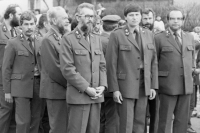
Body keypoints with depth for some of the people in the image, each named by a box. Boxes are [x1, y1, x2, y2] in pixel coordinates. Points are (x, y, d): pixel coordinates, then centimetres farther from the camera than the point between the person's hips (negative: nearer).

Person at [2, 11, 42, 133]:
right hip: (21, 86, -4)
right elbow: (6, 68, -1)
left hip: (38, 86, 4)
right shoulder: (13, 43, -1)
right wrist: (7, 91, -4)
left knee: (36, 120, 7)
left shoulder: (41, 42, 10)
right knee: (23, 121, -6)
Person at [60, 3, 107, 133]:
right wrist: (86, 88, -14)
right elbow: (67, 68, -11)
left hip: (96, 95, 5)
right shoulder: (68, 39, -4)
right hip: (78, 95, -5)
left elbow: (102, 65, 15)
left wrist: (102, 86, -1)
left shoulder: (97, 38, 16)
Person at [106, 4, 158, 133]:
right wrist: (114, 89, -10)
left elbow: (153, 61, 10)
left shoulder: (149, 34, 9)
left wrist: (153, 86, 5)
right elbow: (111, 63, -7)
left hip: (144, 86, 4)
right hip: (125, 86, -4)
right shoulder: (117, 35, -5)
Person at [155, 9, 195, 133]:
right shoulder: (159, 38, -2)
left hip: (186, 85, 4)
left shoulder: (190, 37, 12)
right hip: (167, 85, -4)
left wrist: (191, 71, 12)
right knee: (165, 120, 1)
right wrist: (155, 83, -1)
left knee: (182, 120, 8)